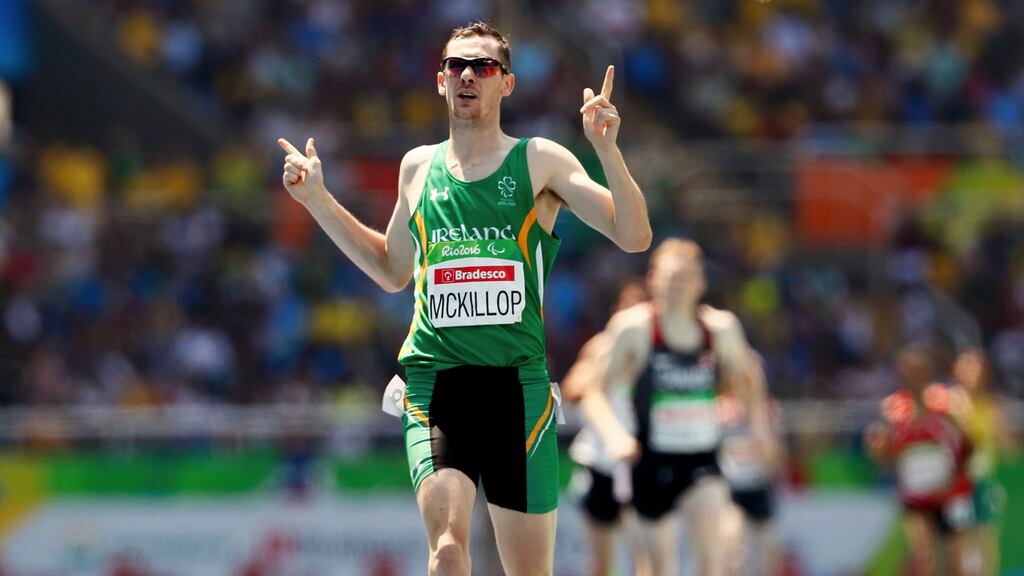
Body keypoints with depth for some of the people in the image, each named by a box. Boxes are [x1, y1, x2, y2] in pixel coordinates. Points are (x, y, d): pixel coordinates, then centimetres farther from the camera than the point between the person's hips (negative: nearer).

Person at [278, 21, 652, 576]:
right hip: (433, 380, 1)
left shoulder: (539, 161, 4)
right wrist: (317, 200, 23)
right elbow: (393, 270, 28)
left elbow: (634, 238, -2)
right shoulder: (419, 167, 13)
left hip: (518, 383, -1)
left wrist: (607, 149, -15)